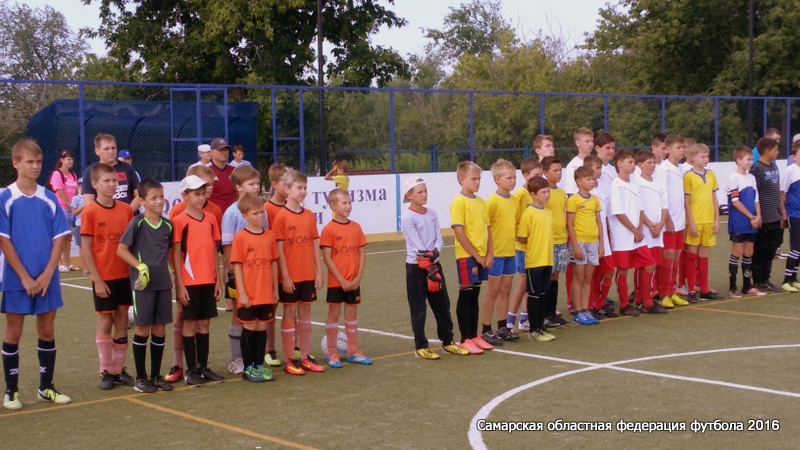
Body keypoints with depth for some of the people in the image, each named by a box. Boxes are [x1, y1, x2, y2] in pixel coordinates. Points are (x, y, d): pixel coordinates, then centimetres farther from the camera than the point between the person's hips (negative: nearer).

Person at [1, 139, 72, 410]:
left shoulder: (49, 199, 3)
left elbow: (59, 237, 3)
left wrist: (48, 273, -8)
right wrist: (24, 276, -13)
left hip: (47, 278, 3)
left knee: (47, 330, 9)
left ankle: (46, 387, 20)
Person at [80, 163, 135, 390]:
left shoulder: (126, 209, 3)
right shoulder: (90, 211, -8)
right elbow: (86, 248, -8)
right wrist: (97, 279, -12)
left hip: (125, 275, 4)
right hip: (104, 277, -4)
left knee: (122, 320, 9)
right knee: (105, 322, 4)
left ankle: (119, 369, 18)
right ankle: (106, 371, 15)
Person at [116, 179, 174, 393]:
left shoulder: (167, 225, 7)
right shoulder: (137, 223, -8)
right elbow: (121, 249, -9)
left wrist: (169, 272, 10)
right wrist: (140, 266, -16)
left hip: (163, 283, 5)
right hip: (143, 283, -5)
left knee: (160, 329, 8)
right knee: (142, 329, 2)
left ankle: (156, 376, 19)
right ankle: (140, 378, 12)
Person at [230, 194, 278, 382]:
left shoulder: (269, 235, 5)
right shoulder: (240, 237, -8)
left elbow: (274, 262, 10)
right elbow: (237, 265, -8)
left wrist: (275, 289, 10)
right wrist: (242, 292, -11)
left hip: (266, 293, 4)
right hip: (248, 295, -4)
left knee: (262, 328, 11)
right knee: (249, 328, 4)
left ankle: (259, 365, 21)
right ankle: (248, 368, 14)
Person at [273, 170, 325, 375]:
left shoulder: (309, 215, 6)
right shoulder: (281, 216, -9)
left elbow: (315, 245, 9)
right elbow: (279, 249, -11)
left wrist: (319, 272, 5)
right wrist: (285, 276, -14)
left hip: (308, 275, 5)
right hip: (290, 276, -5)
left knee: (305, 313, 10)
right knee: (290, 314, 3)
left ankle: (305, 357, 19)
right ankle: (290, 360, 11)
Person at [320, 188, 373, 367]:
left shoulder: (356, 227, 4)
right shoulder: (329, 229, -10)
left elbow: (362, 252, 5)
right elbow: (327, 258, -12)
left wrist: (359, 277, -5)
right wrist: (341, 280, -14)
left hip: (353, 281, 4)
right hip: (336, 282, -4)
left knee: (352, 313, 12)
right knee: (333, 314, 5)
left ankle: (353, 352, 21)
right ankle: (332, 353, 14)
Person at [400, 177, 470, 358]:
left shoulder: (432, 214, 7)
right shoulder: (407, 218, -12)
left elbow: (439, 239, 3)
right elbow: (417, 246, -18)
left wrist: (434, 252, -19)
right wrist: (429, 269, -21)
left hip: (435, 264, 6)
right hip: (416, 268, -6)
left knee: (443, 304, 12)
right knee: (418, 309, 0)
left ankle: (448, 341, 24)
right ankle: (421, 347, 9)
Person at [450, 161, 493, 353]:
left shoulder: (480, 202, 11)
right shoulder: (459, 202, -11)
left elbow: (487, 229, 13)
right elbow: (459, 232, -16)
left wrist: (489, 253, 2)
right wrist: (476, 255, -13)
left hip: (482, 257, 7)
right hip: (466, 257, -7)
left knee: (474, 296, 13)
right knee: (465, 297, 1)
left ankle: (474, 335, 20)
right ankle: (465, 339, 7)